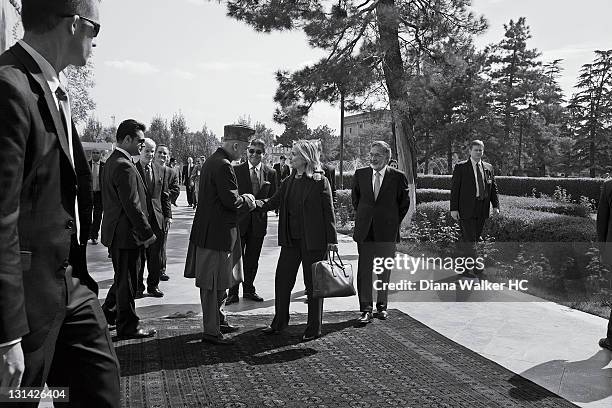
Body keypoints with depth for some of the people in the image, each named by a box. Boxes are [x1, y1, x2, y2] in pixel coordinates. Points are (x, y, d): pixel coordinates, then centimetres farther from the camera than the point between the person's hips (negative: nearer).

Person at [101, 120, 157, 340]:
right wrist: (147, 233, -17)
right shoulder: (125, 167, -21)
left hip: (116, 231, 10)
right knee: (127, 282, 3)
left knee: (123, 279, 23)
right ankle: (128, 326, 15)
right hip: (126, 233, -10)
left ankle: (107, 315, 33)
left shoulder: (111, 162, 12)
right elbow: (132, 206, -24)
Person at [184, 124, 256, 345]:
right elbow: (231, 201, -23)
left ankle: (218, 320, 34)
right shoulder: (223, 166, -20)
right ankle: (211, 331, 10)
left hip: (207, 231, 10)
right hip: (218, 233, -10)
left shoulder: (211, 161, 13)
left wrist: (243, 198, 11)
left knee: (217, 282, 21)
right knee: (214, 284, 0)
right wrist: (247, 201, -5)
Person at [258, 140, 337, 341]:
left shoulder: (320, 181, -7)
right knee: (282, 279, 9)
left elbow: (328, 211, -8)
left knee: (313, 283, 5)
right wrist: (260, 203, -14)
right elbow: (274, 202, 8)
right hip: (291, 239, 6)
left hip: (313, 240, -6)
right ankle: (279, 322, 25)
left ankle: (314, 328, 18)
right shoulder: (288, 182, 11)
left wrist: (332, 240, -11)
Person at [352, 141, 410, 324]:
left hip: (387, 232, -1)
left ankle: (382, 305, 26)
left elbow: (404, 203, 5)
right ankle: (366, 309, 5)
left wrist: (393, 222, 6)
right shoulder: (360, 174, 2)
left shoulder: (398, 177, -6)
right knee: (364, 270, -2)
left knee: (385, 271, 11)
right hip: (365, 231, 1)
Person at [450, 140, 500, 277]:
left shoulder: (488, 168, 11)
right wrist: (453, 208, -11)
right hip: (466, 209, -5)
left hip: (482, 209, 5)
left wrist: (495, 205, 1)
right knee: (469, 238, -7)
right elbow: (454, 188, -6)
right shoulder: (460, 167, -3)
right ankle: (470, 267, -1)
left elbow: (493, 187, 13)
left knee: (474, 238, 12)